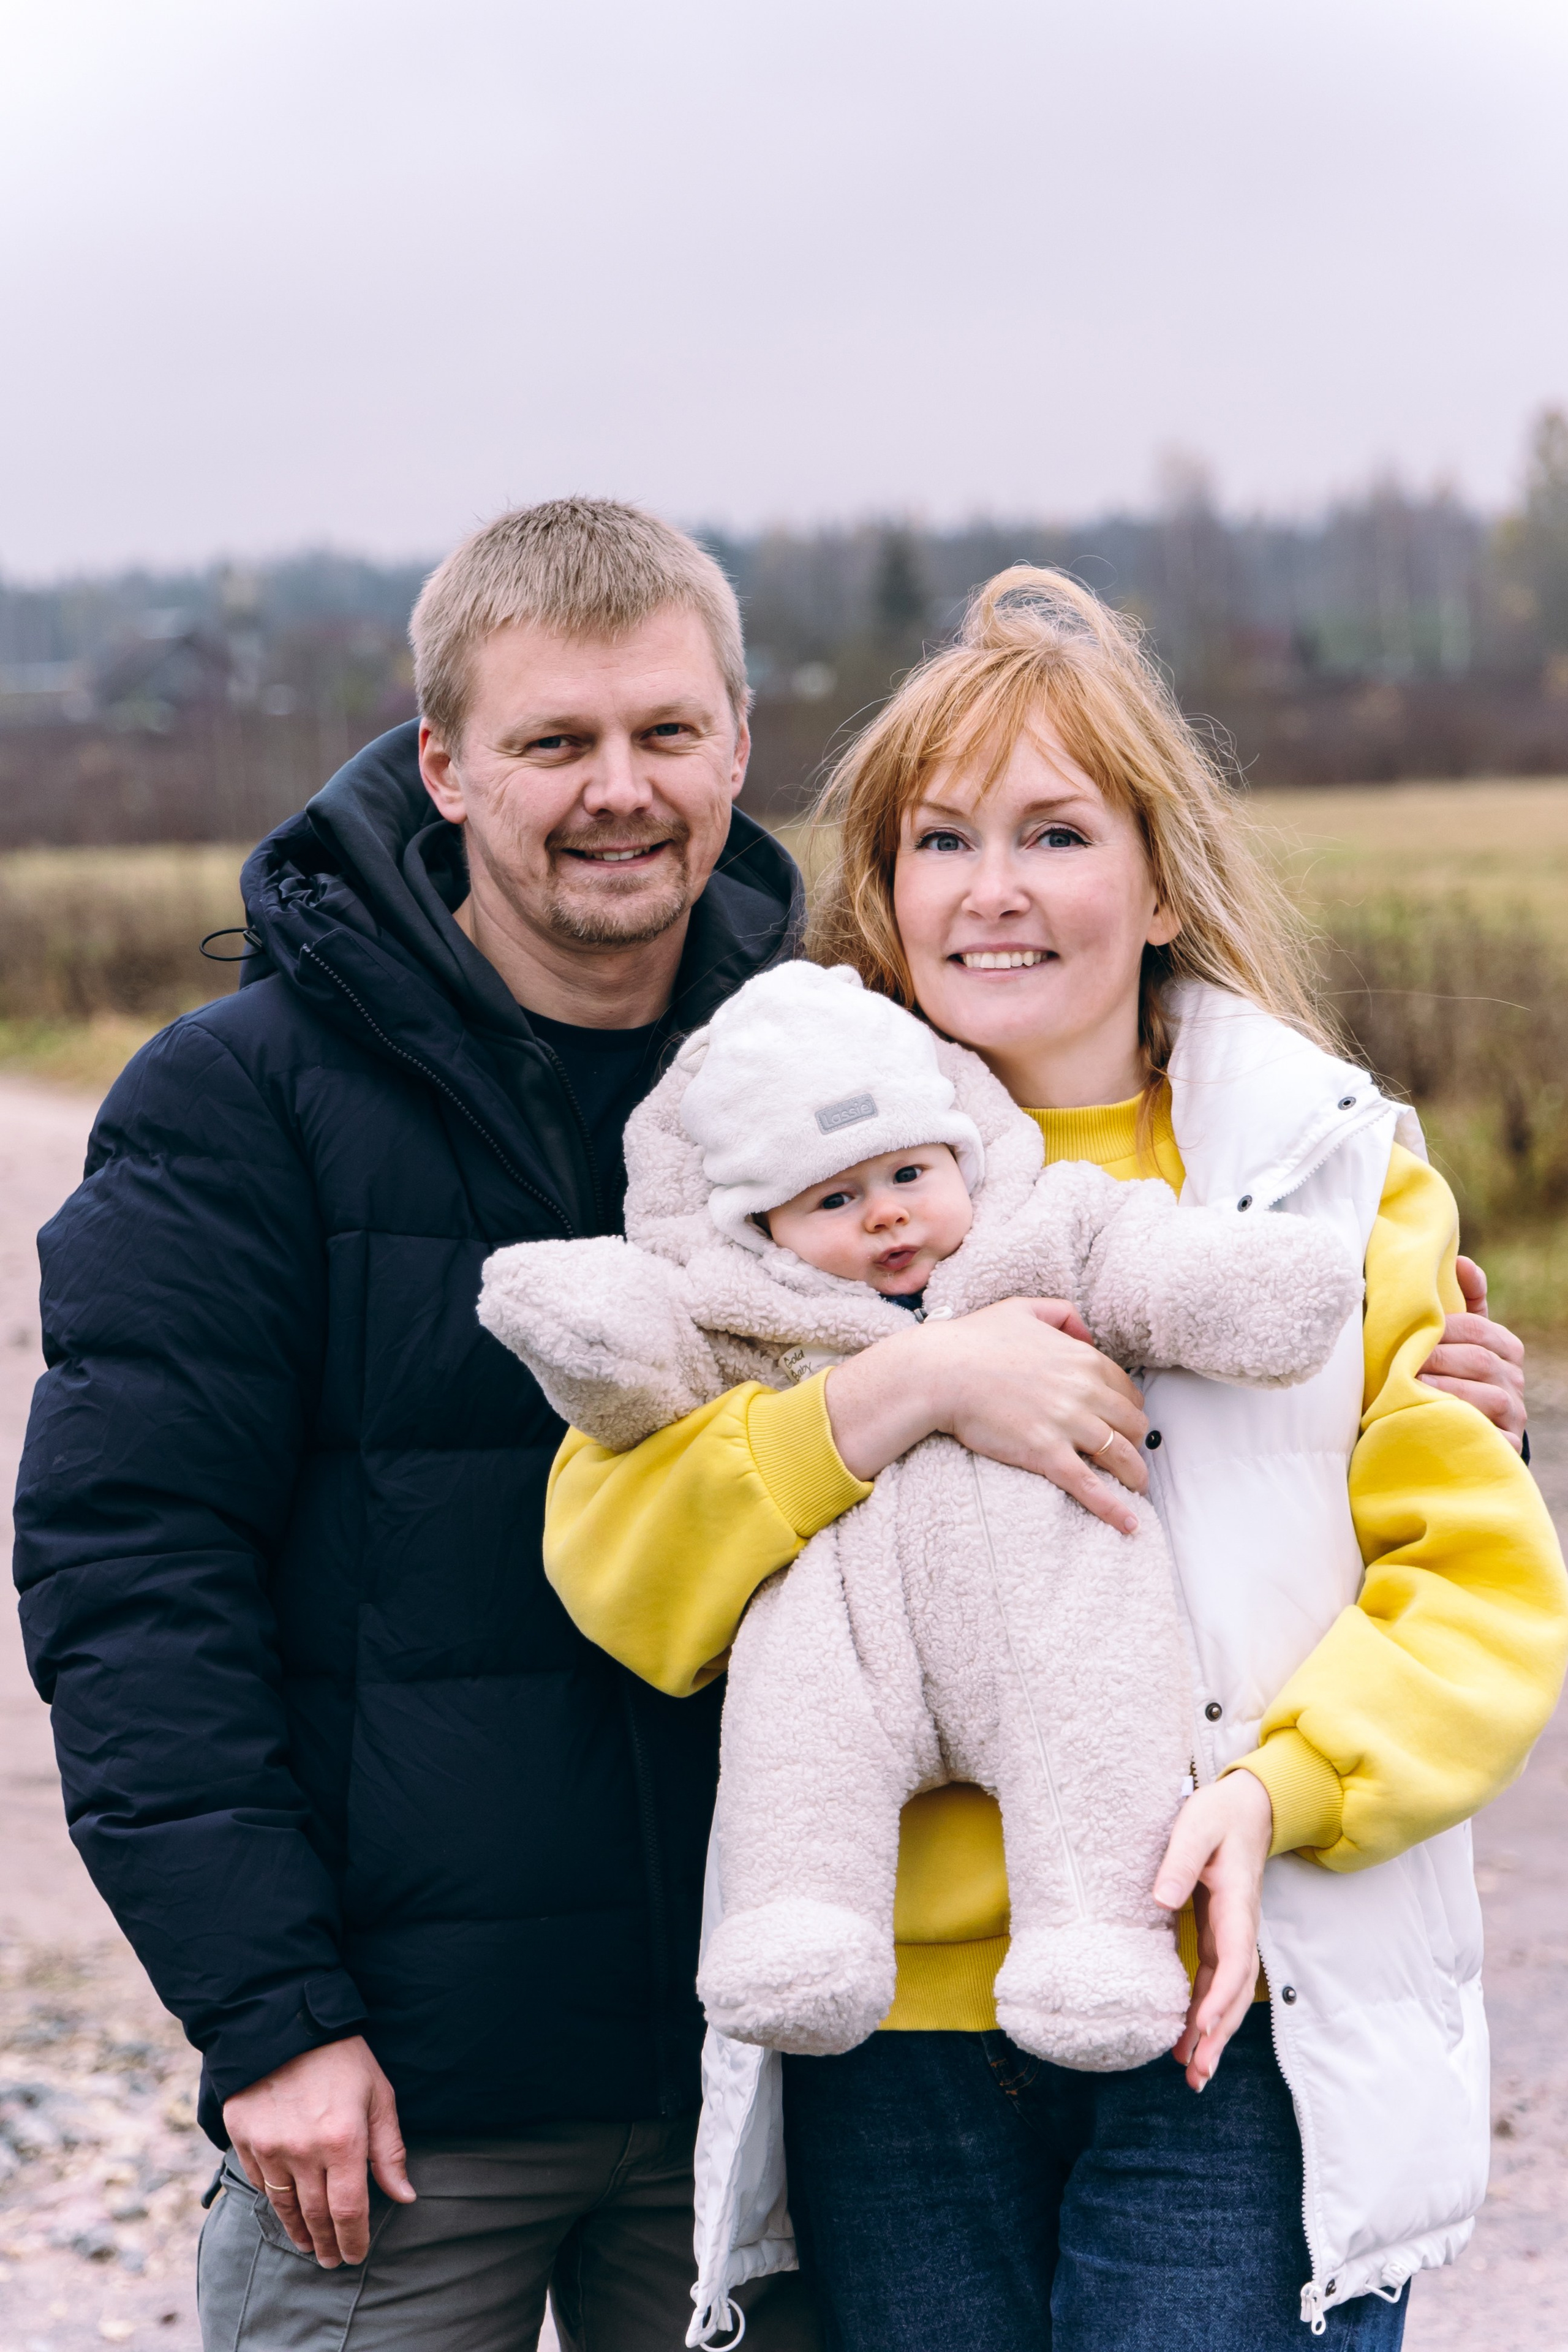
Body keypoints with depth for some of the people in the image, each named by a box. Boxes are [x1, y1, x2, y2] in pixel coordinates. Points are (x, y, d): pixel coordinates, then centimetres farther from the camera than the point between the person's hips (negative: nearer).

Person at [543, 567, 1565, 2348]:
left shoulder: (1333, 1171, 6)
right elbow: (615, 1571, -4)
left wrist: (1277, 1788, -15)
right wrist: (905, 1388, -17)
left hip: (1245, 2019, -1)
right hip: (896, 2045, 1)